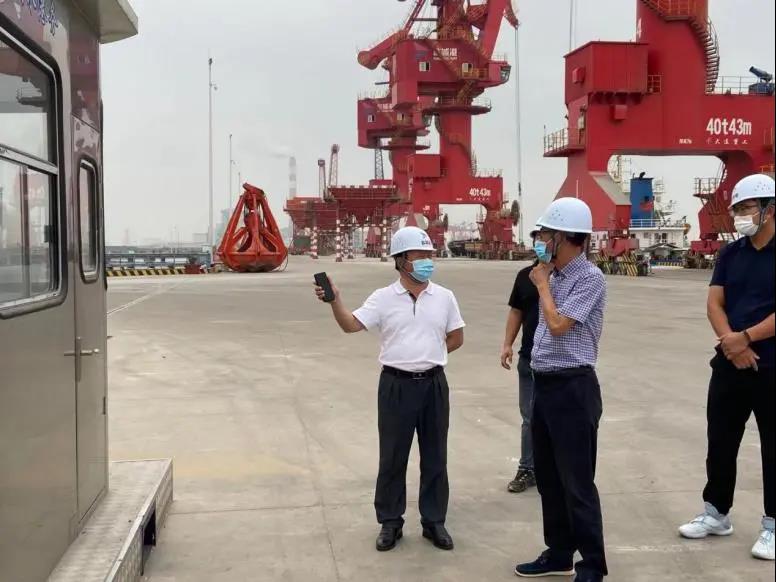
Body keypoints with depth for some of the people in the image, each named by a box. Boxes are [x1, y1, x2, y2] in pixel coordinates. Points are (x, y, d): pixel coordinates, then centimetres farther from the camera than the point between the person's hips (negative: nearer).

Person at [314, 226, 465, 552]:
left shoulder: (444, 297, 4)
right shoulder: (383, 298, -3)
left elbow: (456, 338, 12)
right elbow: (350, 325, -14)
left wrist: (428, 355, 4)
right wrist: (334, 300, -30)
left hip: (433, 383, 2)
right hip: (396, 384, -2)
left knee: (434, 456, 10)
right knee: (392, 457, 6)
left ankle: (434, 522, 23)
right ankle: (390, 522, 20)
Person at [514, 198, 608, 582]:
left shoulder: (589, 277, -13)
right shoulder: (553, 277, 12)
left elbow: (558, 325, -19)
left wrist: (542, 284, -8)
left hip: (573, 388, -9)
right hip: (544, 384, 9)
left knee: (577, 482, -1)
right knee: (548, 477, 16)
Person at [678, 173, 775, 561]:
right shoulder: (730, 254, 8)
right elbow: (714, 303, 2)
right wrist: (730, 342, -13)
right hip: (730, 364, 5)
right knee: (720, 442, 12)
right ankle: (716, 513, 26)